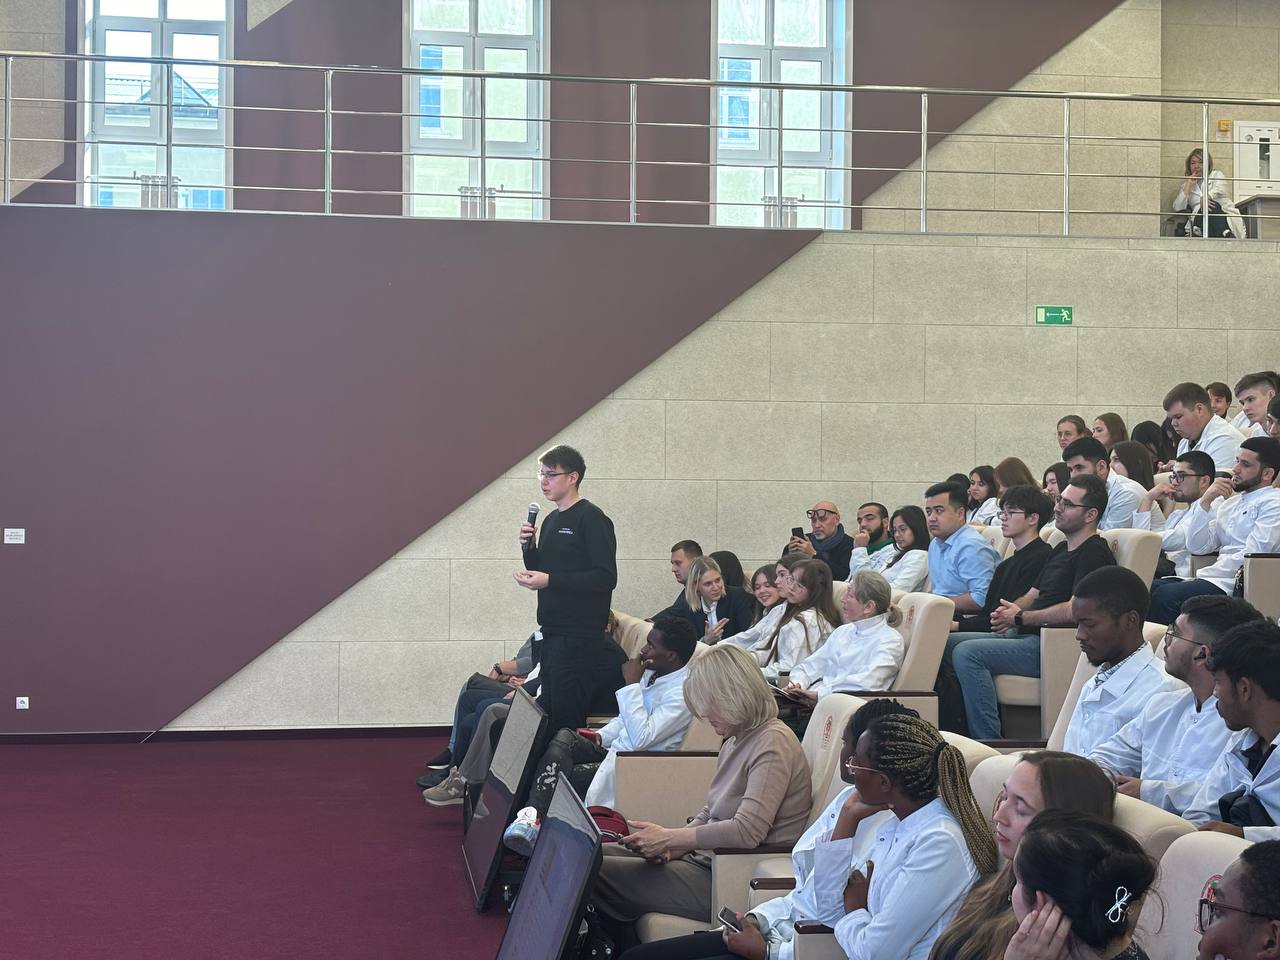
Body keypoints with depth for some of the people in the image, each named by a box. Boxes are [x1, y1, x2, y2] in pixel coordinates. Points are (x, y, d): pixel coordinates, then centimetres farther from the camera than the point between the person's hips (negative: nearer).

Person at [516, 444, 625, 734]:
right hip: (552, 634, 9)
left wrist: (549, 580, -21)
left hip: (580, 636, -9)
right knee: (547, 713, 10)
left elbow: (605, 577, -18)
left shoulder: (591, 519, -10)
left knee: (566, 720, -9)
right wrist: (528, 547, 3)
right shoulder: (551, 521, 16)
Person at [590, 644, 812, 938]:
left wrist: (670, 839, -18)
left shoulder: (772, 743, -17)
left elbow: (747, 831, -26)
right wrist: (673, 845, -1)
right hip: (707, 859, 10)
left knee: (595, 873, -12)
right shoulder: (736, 741, 14)